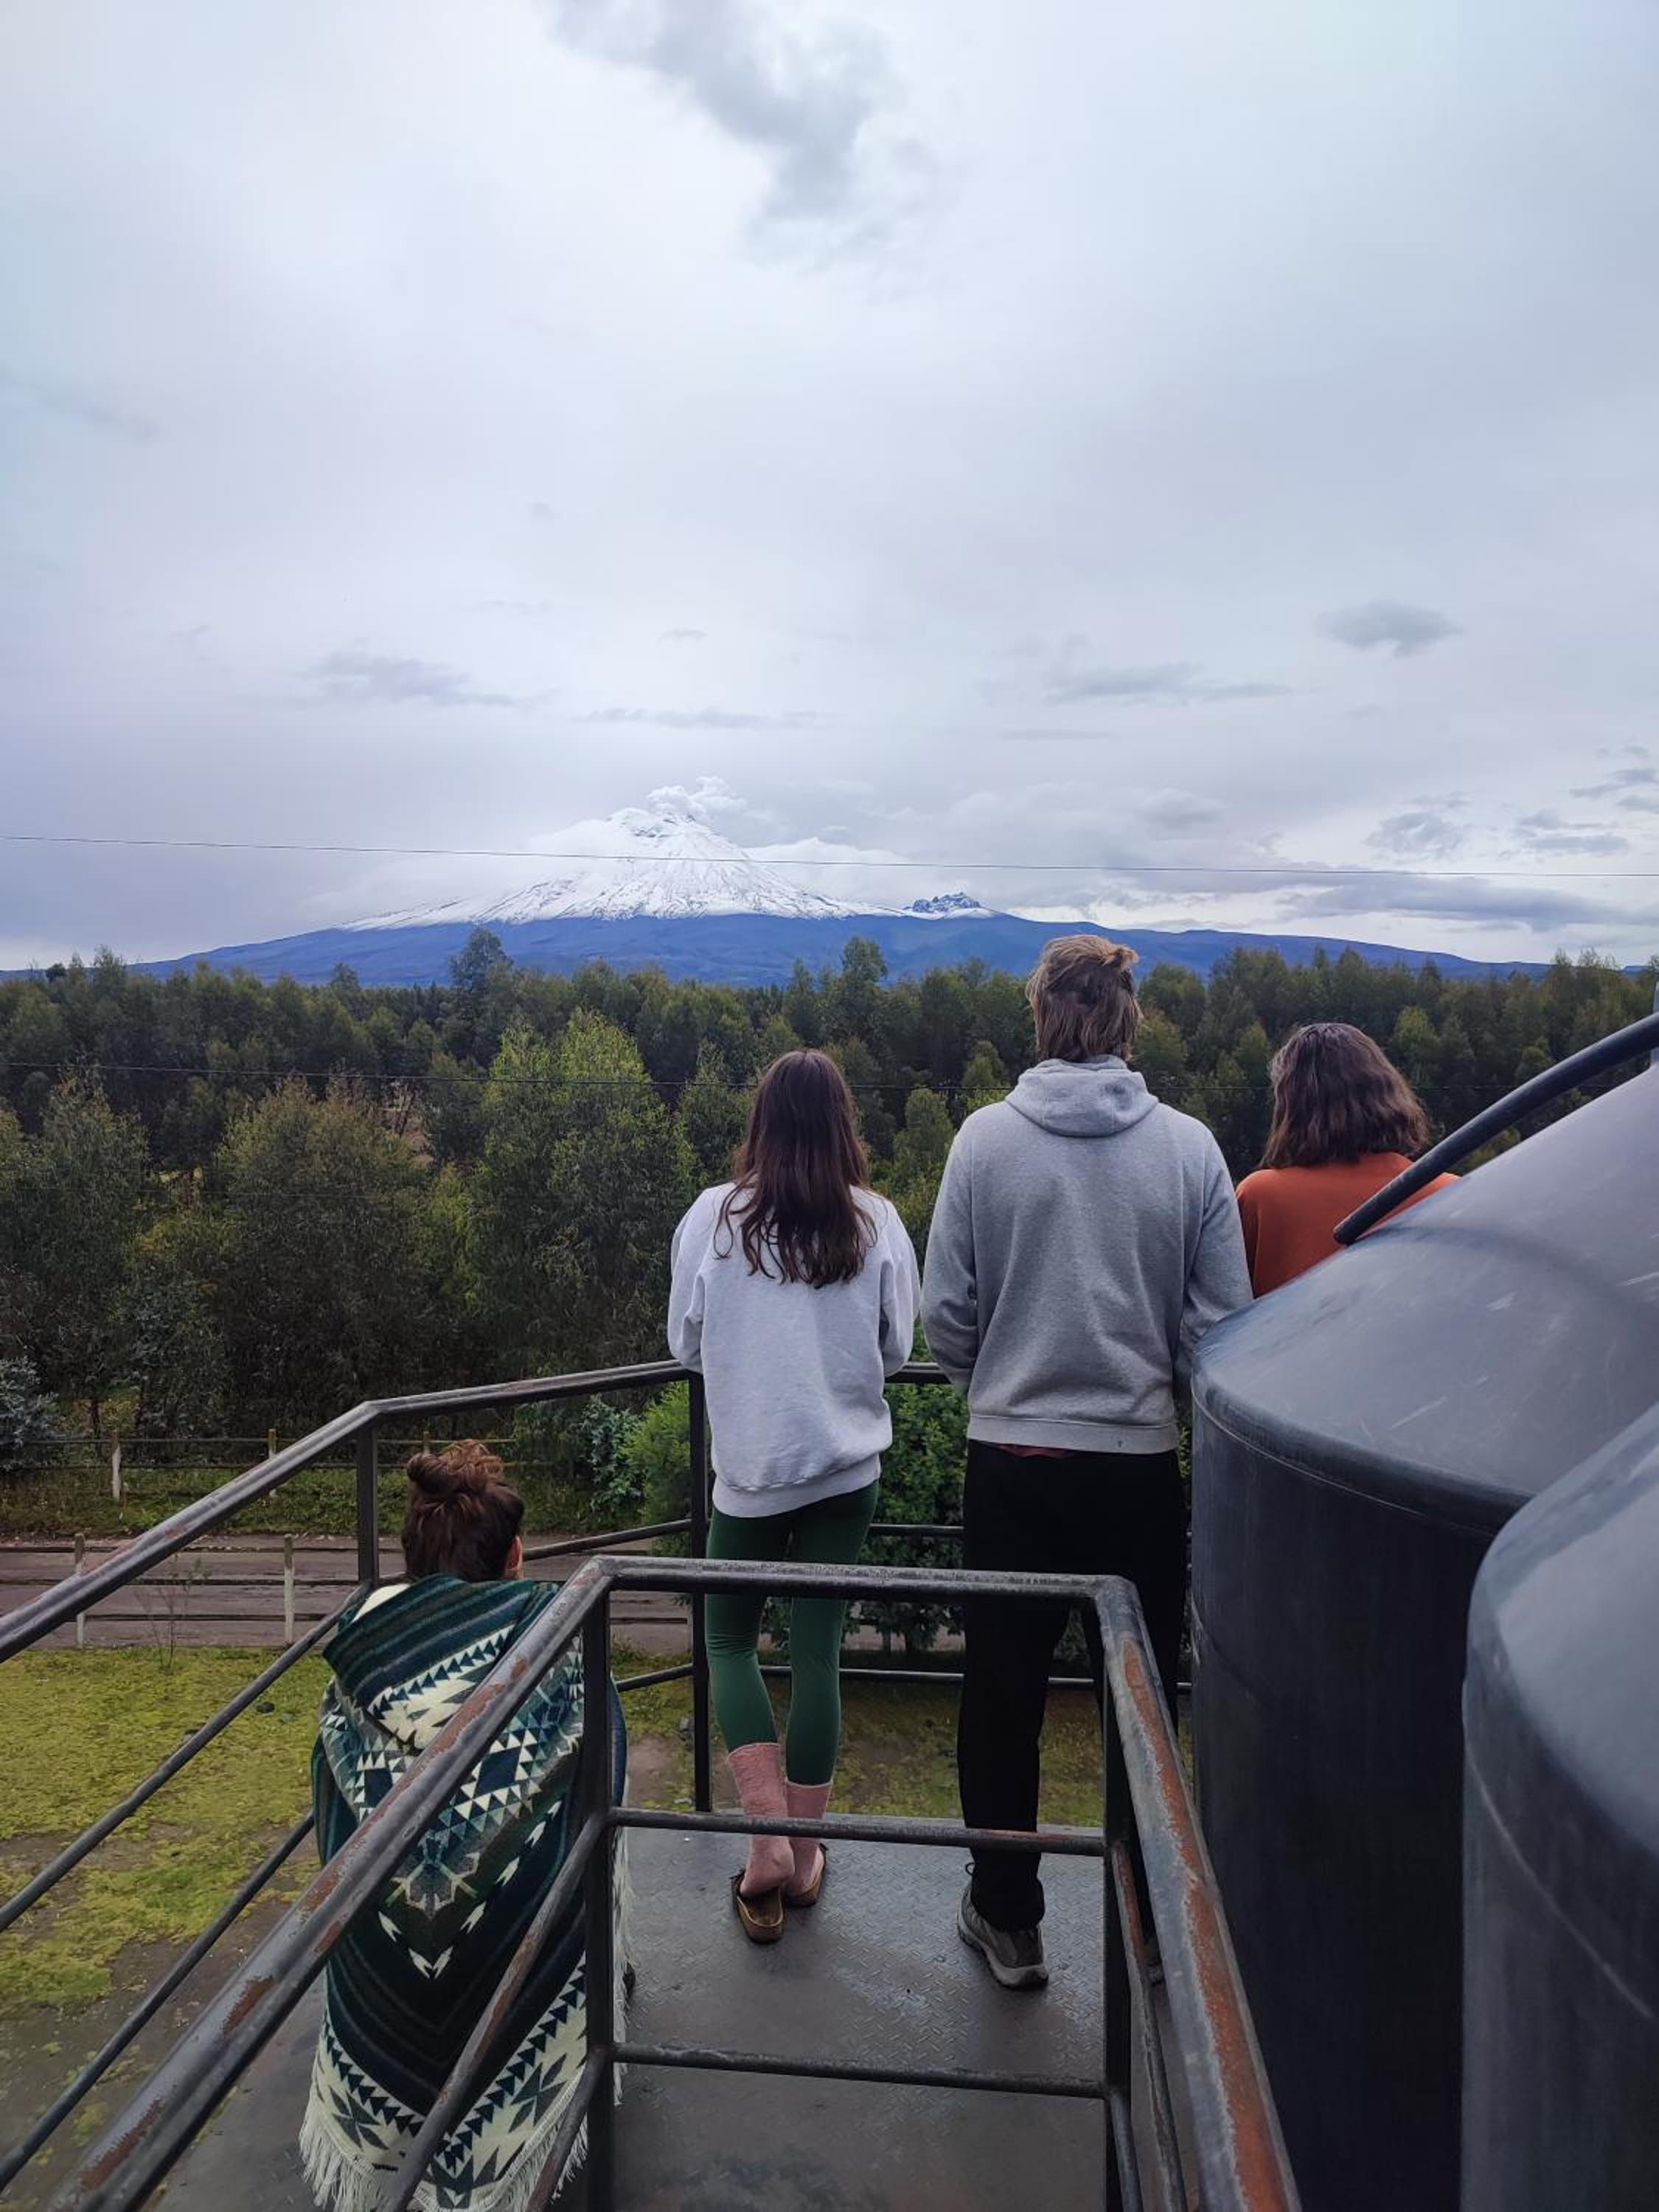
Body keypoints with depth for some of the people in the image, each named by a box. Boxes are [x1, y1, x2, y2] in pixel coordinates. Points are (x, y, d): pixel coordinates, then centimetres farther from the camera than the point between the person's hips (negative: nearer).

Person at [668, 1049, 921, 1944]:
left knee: (731, 1641, 17)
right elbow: (896, 1347, 3)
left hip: (748, 1467, -1)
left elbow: (684, 1343, 1)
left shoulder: (713, 1218, -10)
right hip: (845, 1467, 1)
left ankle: (769, 1836, 5)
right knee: (817, 1648, 12)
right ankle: (805, 1854, 24)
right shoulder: (875, 1223, -8)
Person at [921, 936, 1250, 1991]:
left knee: (1003, 1697, 15)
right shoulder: (1189, 1146, -8)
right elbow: (1220, 1321, -4)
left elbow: (947, 1313, -5)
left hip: (1013, 1461, -1)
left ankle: (1008, 1918, 30)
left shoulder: (986, 1138, -9)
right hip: (1144, 1465, 1)